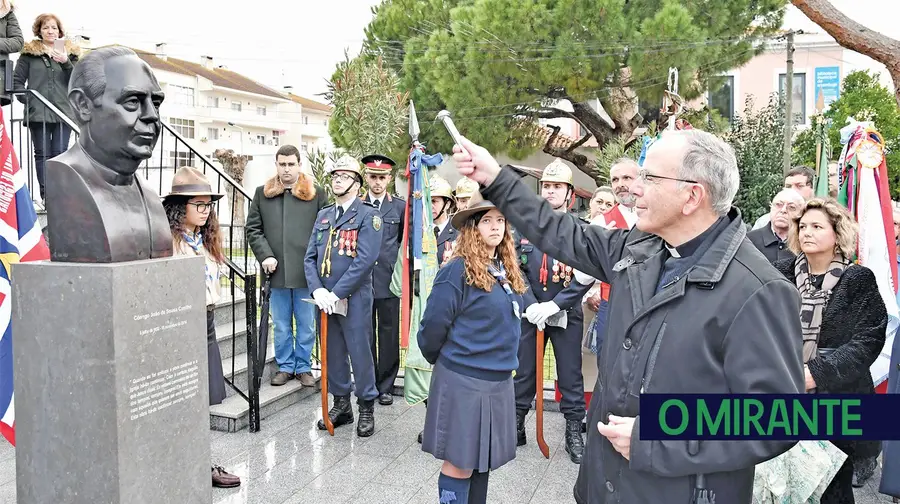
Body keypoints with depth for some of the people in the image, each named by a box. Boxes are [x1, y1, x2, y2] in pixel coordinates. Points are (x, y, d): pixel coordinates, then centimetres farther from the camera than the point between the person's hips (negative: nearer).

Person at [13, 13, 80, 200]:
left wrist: (66, 63, -12)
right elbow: (17, 80, 8)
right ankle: (45, 196, 3)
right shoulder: (29, 53, 8)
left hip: (63, 112, 0)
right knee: (42, 154, 0)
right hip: (38, 113, 0)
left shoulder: (70, 52, 12)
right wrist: (27, 100, -5)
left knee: (60, 153, -2)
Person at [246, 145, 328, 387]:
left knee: (306, 325, 9)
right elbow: (253, 229, 8)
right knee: (282, 326, 13)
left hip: (306, 272, -2)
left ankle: (304, 367, 22)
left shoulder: (317, 193, 1)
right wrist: (265, 255, -6)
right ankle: (285, 367, 26)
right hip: (276, 271, 2)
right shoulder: (263, 193, 8)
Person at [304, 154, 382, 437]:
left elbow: (365, 259, -17)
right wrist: (317, 290, -9)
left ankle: (367, 408, 17)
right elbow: (310, 257, 8)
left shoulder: (368, 215, -6)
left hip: (354, 299, -6)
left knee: (359, 353, 1)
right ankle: (341, 406, 27)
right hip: (325, 298, 6)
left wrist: (336, 293, -18)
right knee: (332, 353, 13)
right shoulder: (323, 215, 13)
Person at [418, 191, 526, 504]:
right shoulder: (459, 270, -14)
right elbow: (434, 324, -12)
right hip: (463, 379, -7)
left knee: (483, 459, 16)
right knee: (461, 461, 2)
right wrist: (440, 360, 2)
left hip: (499, 380, 7)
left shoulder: (507, 270, 8)